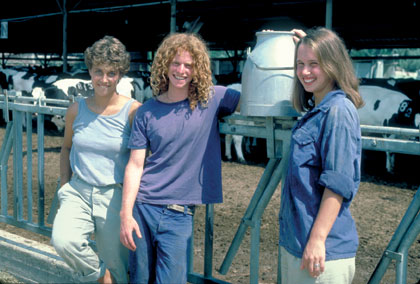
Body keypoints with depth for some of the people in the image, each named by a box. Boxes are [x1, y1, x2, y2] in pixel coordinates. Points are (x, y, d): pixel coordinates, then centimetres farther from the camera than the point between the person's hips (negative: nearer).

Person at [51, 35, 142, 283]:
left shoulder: (133, 110, -8)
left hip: (115, 196, -2)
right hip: (78, 192, 2)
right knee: (63, 241, -26)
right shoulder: (77, 110, 3)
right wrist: (65, 185, 11)